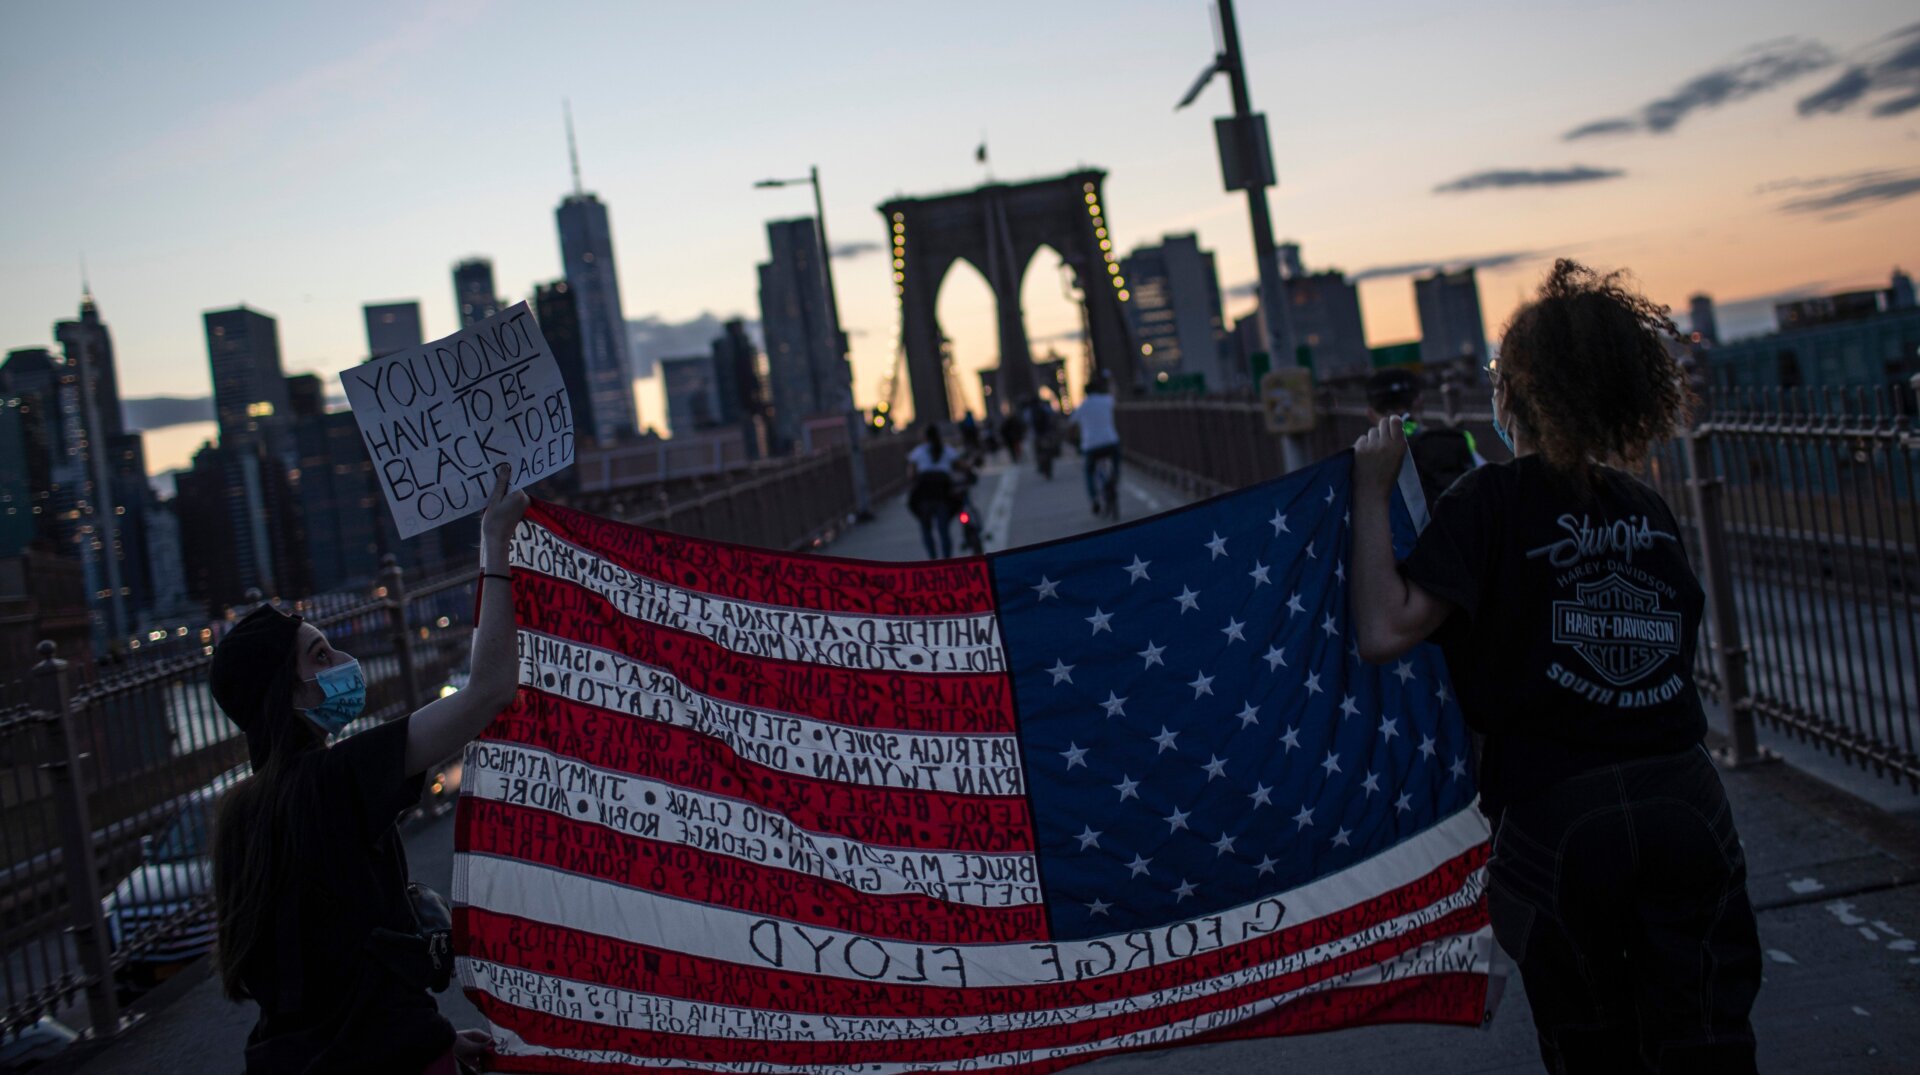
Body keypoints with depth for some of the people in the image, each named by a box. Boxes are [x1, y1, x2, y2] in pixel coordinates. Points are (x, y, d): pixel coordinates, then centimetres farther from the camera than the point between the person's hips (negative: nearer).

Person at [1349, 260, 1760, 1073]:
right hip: (1687, 802, 4)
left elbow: (1385, 632, -18)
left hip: (1558, 816, -3)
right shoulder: (1650, 511, 8)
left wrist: (1371, 491, -9)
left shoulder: (1491, 503, -7)